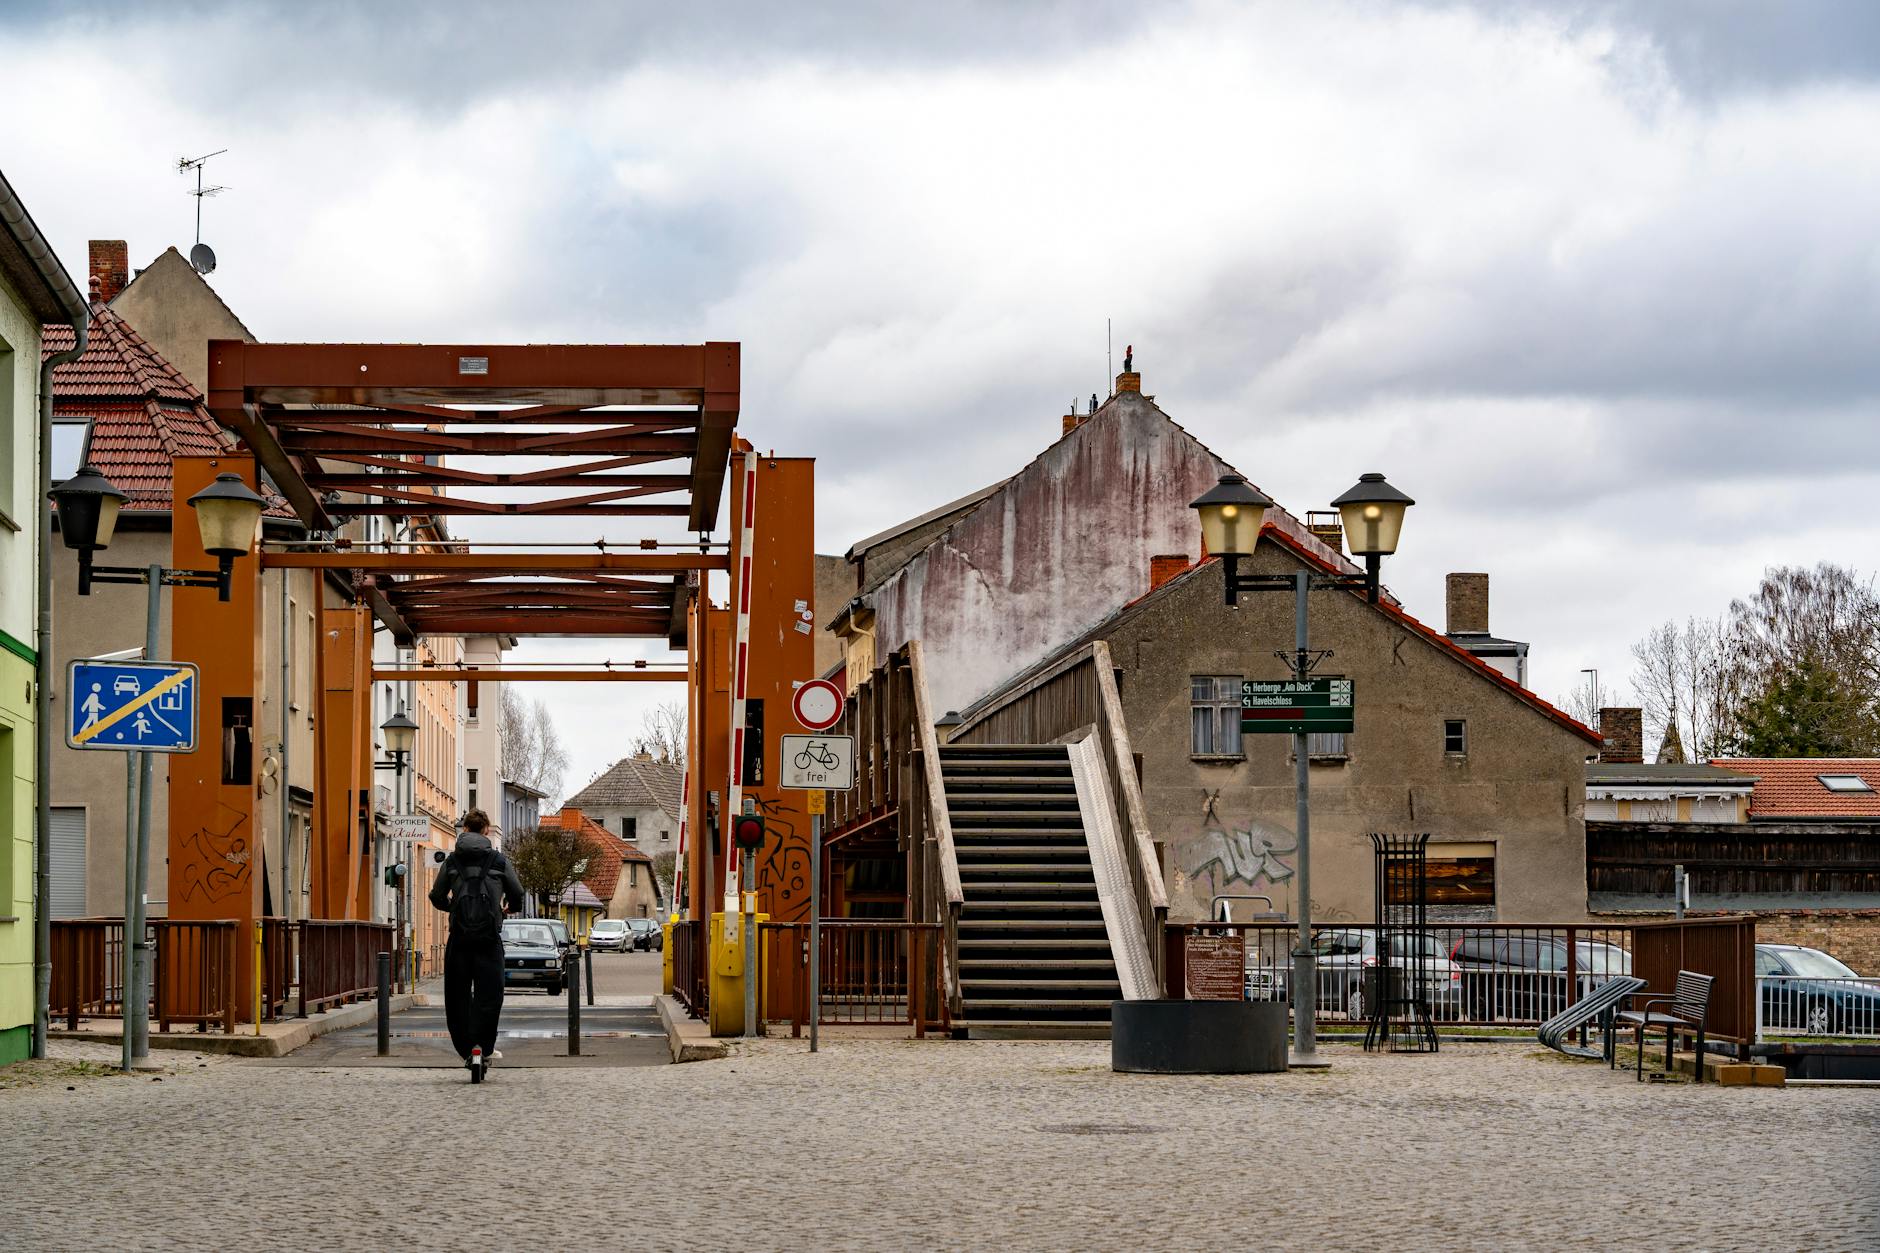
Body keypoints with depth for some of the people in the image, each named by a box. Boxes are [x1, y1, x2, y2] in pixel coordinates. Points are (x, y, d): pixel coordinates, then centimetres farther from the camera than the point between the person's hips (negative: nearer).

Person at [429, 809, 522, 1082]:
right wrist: (509, 907, 31)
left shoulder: (452, 860, 7)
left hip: (459, 936, 1)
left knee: (457, 993, 9)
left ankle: (465, 1049, 9)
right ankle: (484, 1047, -10)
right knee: (489, 993, 0)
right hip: (489, 936, -1)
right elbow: (517, 893, 8)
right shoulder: (499, 860, 5)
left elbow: (437, 897, 9)